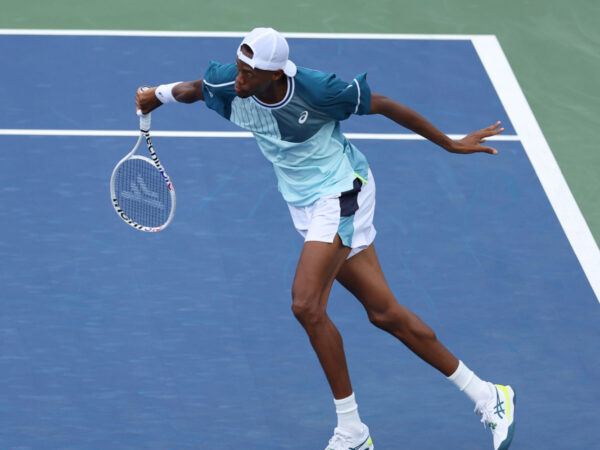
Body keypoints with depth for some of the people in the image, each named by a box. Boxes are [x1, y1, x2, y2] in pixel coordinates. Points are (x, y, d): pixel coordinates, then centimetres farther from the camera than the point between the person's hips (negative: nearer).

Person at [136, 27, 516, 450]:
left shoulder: (315, 89, -25)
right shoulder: (230, 84, -11)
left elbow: (384, 105, -12)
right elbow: (193, 88, 16)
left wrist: (451, 144, -6)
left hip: (340, 195, -6)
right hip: (306, 206, 6)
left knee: (306, 304, -20)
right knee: (383, 312, 6)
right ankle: (486, 396, 17)